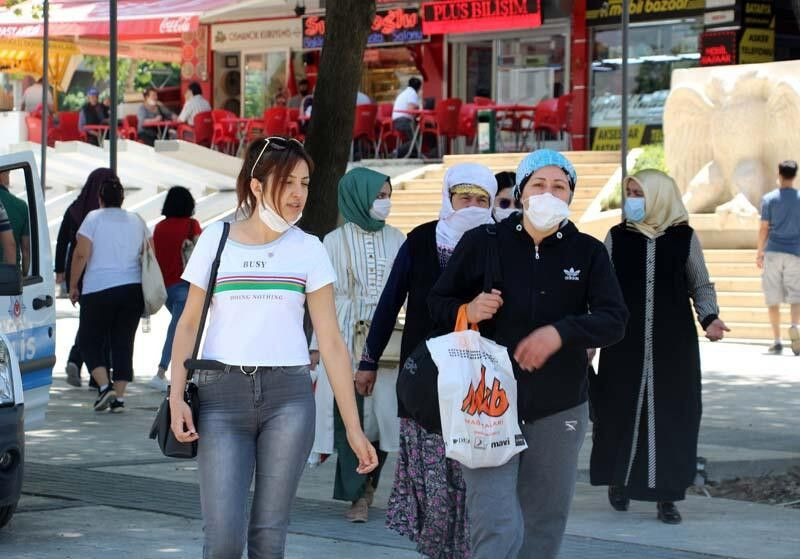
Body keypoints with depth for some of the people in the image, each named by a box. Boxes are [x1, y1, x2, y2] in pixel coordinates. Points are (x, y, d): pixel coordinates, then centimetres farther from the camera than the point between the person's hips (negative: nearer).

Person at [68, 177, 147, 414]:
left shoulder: (93, 218, -3)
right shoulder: (137, 221, 11)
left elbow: (81, 254, -9)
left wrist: (73, 286, -1)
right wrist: (147, 289, 23)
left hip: (99, 289, -4)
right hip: (133, 288, 4)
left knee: (90, 340, 6)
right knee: (123, 342, 8)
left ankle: (105, 386, -12)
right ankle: (119, 397, 3)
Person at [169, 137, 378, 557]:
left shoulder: (308, 250, 6)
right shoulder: (215, 240, 5)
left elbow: (331, 342, 5)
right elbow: (189, 324, 8)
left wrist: (353, 428, 2)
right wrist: (176, 396, -6)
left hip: (288, 396, 1)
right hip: (222, 395, -1)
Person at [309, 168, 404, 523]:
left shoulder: (396, 240, 10)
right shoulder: (336, 241, 2)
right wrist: (316, 346, 0)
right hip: (345, 338, -2)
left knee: (382, 412, -4)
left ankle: (365, 488, 12)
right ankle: (359, 496, -1)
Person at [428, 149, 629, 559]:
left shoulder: (588, 253, 3)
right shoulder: (482, 243, 0)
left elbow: (614, 321, -5)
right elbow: (438, 302, 7)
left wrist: (561, 333, -22)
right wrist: (466, 311, -16)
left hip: (559, 410, 3)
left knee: (545, 525, 13)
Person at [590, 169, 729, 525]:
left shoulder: (685, 238, 2)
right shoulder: (618, 237, 4)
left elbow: (701, 287, 10)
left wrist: (709, 318, -7)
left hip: (674, 346, 0)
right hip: (625, 344, 0)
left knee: (672, 413, 0)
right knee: (622, 411, 3)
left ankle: (667, 496, 7)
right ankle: (618, 480, 24)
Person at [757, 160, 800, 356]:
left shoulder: (769, 199, 0)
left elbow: (764, 229, -1)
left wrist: (760, 252, 8)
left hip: (773, 253, 0)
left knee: (773, 299, 6)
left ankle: (777, 341, 2)